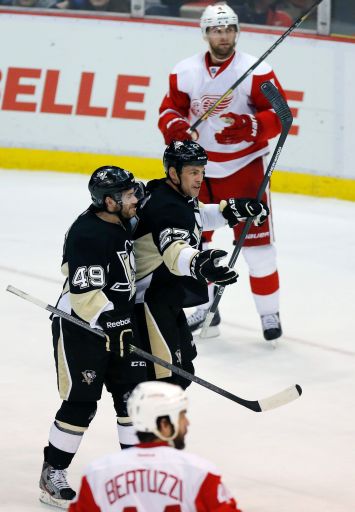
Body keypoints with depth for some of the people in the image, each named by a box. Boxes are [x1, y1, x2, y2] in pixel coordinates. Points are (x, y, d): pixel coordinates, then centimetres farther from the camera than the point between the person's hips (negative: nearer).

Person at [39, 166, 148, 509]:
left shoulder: (121, 223, 4)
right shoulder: (87, 235, -25)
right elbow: (85, 292, -28)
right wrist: (111, 324, -32)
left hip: (117, 321, 9)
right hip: (80, 327, -9)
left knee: (133, 391, 8)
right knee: (80, 403, -7)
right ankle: (52, 476, 5)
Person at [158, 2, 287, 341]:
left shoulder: (256, 71, -11)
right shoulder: (185, 72, -1)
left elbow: (278, 115, -11)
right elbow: (170, 109, 6)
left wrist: (249, 126, -28)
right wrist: (175, 127, -16)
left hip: (245, 166, -4)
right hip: (199, 165, 4)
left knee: (255, 237, -5)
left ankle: (269, 312, 7)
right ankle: (205, 307, 26)